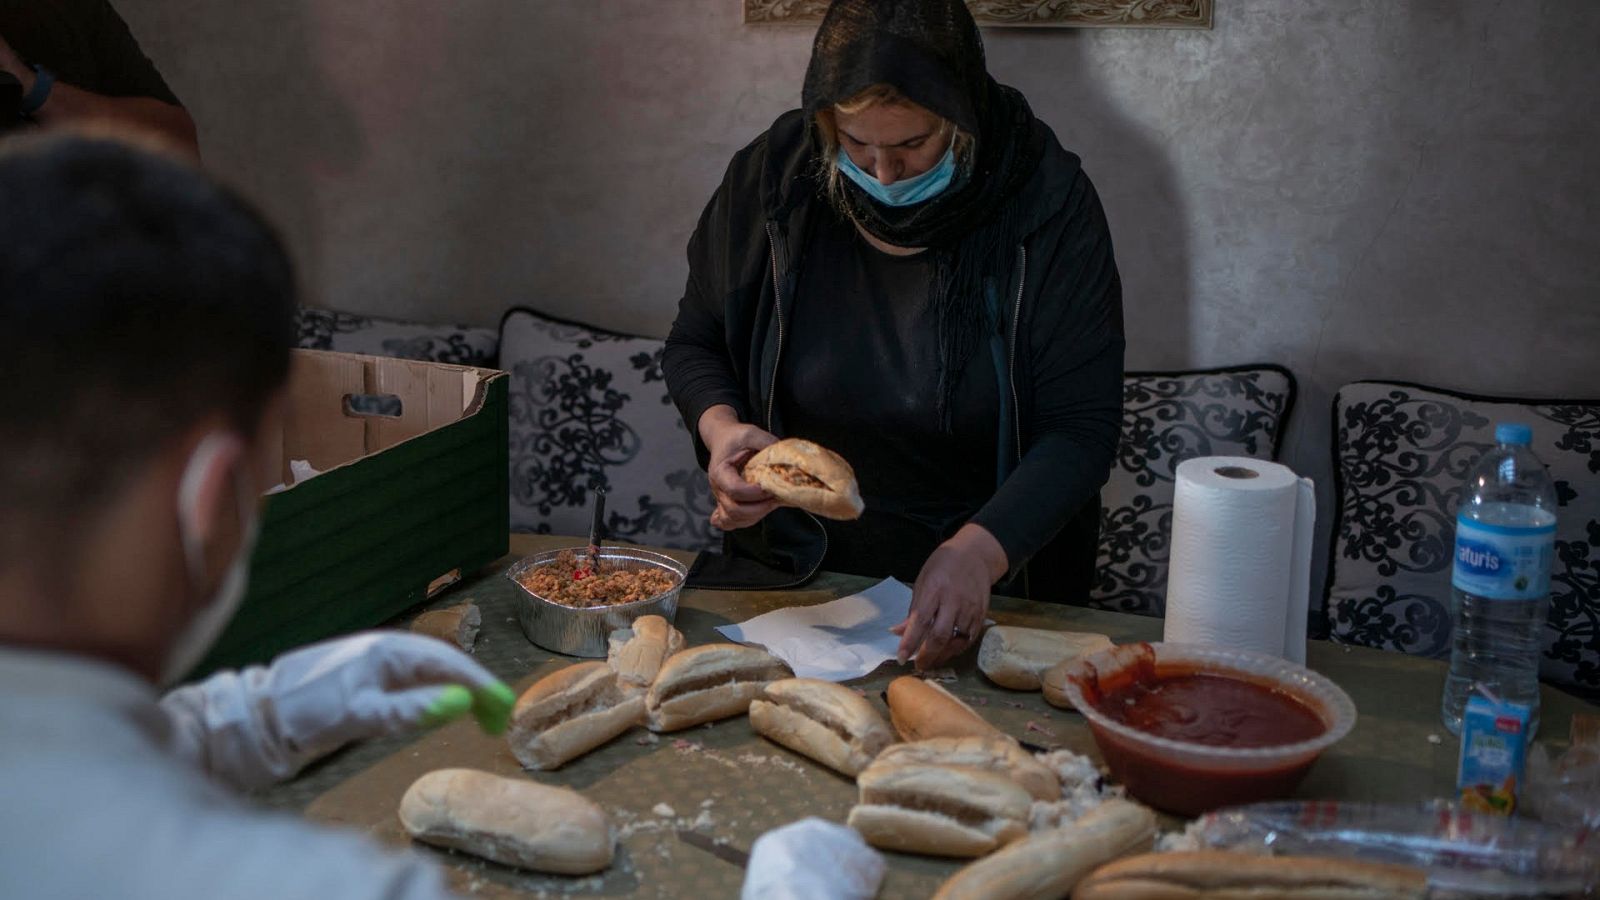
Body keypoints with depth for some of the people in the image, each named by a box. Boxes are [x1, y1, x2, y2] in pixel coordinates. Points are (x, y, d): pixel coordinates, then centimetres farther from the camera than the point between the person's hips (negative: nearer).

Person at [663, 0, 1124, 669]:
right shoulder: (768, 178, -6)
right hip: (798, 569, 2)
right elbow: (694, 344, 9)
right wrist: (719, 427, -13)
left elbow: (1082, 429, -14)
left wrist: (980, 550, -30)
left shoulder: (1048, 201, -13)